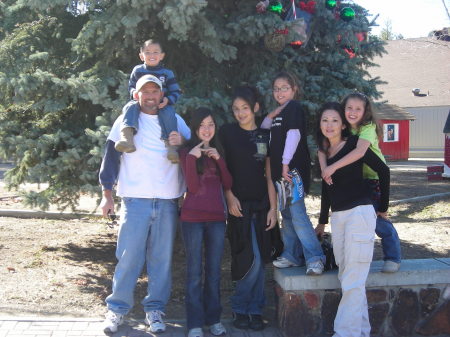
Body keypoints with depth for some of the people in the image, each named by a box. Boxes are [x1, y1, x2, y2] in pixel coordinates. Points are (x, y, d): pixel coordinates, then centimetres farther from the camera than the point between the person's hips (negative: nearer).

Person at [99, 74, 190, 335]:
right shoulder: (126, 121, 8)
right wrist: (107, 194, 1)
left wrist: (183, 142, -5)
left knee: (162, 258, 5)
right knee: (129, 257, -4)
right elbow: (111, 156, 7)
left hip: (168, 201, 2)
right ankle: (117, 308, 10)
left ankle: (155, 309, 16)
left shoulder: (175, 121, 13)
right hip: (136, 200, -2)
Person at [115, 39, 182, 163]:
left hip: (162, 105, -1)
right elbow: (131, 85, 20)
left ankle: (170, 144, -37)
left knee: (168, 112, -34)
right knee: (131, 107, -31)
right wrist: (134, 92, -5)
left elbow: (176, 91, 5)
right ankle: (127, 138, -55)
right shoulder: (137, 70, 11)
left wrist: (168, 100, -17)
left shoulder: (167, 73, 6)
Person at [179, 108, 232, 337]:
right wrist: (192, 157, -18)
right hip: (193, 218, -4)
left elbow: (228, 184, 5)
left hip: (217, 217, 4)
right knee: (194, 272, 0)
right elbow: (193, 187, -10)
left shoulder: (217, 152, 15)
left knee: (214, 272, 8)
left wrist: (219, 159, -6)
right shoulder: (187, 152, 1)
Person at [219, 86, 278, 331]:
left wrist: (273, 208, 2)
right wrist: (230, 197, -11)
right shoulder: (227, 132, 0)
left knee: (259, 261, 6)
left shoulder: (265, 136, 8)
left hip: (261, 205, 3)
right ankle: (239, 308, 11)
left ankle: (254, 310, 18)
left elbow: (269, 175, 7)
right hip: (239, 204, -3)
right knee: (251, 261, -9)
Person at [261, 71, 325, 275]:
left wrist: (286, 163, -25)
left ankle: (315, 258, -11)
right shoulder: (280, 111, 19)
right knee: (287, 214, 14)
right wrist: (271, 116, 2)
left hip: (293, 170, -10)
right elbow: (262, 129, 21)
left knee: (297, 214, -14)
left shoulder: (294, 108, -8)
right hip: (280, 171, 10)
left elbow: (294, 134, -20)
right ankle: (291, 255, 23)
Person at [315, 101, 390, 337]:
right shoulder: (325, 151, 13)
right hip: (337, 217, 7)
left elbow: (383, 170, -5)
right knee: (347, 278, 9)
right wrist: (322, 221, 25)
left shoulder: (354, 144, -6)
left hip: (359, 213, -7)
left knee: (352, 280, -6)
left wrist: (383, 207, 0)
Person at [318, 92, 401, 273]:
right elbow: (322, 149, -10)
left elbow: (359, 151, -38)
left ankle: (393, 257, 7)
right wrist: (324, 168, -28)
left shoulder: (368, 128, -21)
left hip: (374, 177, -5)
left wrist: (333, 167, -40)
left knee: (377, 218, -10)